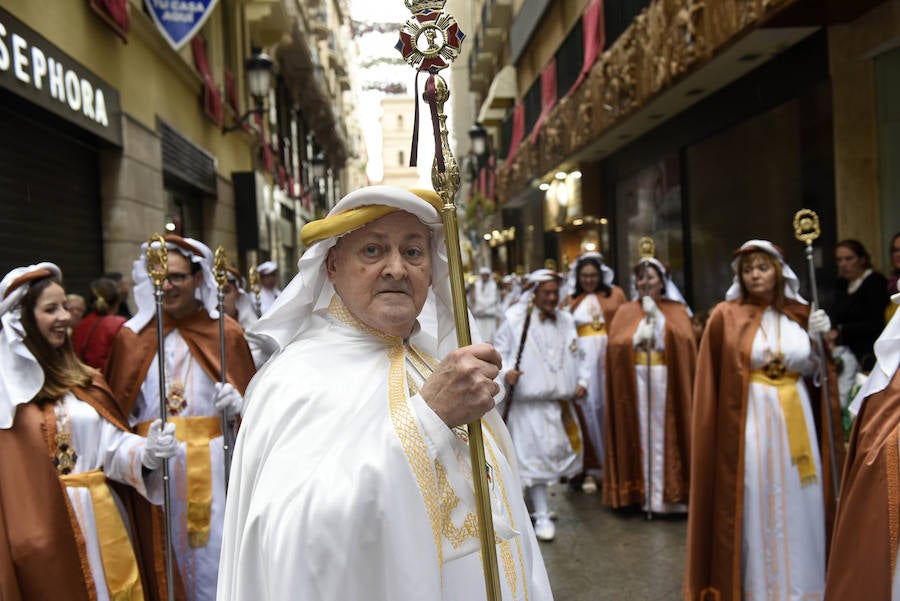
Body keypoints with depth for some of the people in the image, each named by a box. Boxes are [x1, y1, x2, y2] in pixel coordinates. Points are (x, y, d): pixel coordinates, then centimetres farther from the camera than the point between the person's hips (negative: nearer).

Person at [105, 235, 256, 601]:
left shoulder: (226, 332, 3)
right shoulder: (131, 336, 7)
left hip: (212, 464, -1)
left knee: (213, 554, 4)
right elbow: (118, 409, 11)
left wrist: (237, 403, -14)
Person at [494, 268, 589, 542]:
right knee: (534, 457, -5)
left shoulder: (567, 321, 12)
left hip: (562, 403, 6)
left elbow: (578, 356, 18)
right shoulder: (515, 322, -4)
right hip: (529, 404, -5)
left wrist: (582, 381, 5)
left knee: (567, 451, 11)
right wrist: (505, 371, -20)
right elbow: (499, 352, -2)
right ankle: (542, 516, 7)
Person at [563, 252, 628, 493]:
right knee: (586, 409, -1)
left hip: (610, 358, 0)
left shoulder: (615, 293, 9)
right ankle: (591, 469, 7)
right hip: (582, 358, 1)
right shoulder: (571, 300, 13)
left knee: (610, 408, 4)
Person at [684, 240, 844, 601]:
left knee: (797, 506, 10)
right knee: (753, 506, 4)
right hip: (749, 420, -3)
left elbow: (813, 371, 11)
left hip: (795, 419, 4)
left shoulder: (800, 314, 6)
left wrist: (818, 339, -4)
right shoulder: (726, 316, -5)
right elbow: (716, 377, -2)